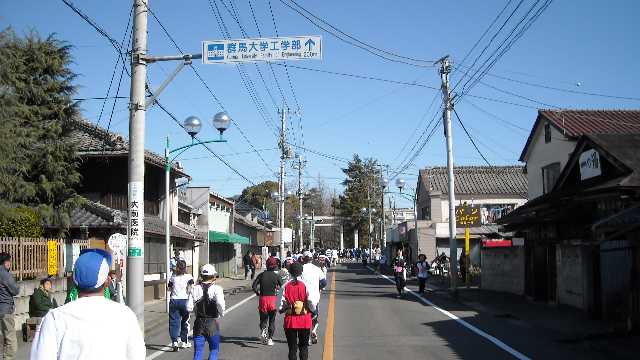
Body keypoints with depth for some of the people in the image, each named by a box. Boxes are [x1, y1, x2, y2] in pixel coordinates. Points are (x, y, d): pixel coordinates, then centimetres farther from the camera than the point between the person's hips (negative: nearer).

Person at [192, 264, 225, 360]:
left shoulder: (195, 288, -2)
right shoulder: (216, 288, -10)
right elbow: (220, 303, -24)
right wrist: (221, 313, -4)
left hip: (199, 323, 2)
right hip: (212, 323, -2)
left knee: (198, 352, 7)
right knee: (214, 349, 18)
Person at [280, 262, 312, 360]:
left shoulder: (286, 286, -6)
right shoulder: (305, 285, -10)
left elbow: (282, 304, -7)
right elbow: (310, 302, -9)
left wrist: (281, 310, 14)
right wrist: (312, 310, 11)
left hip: (290, 320, 1)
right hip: (304, 320, -1)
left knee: (292, 347, 10)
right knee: (304, 346, 15)